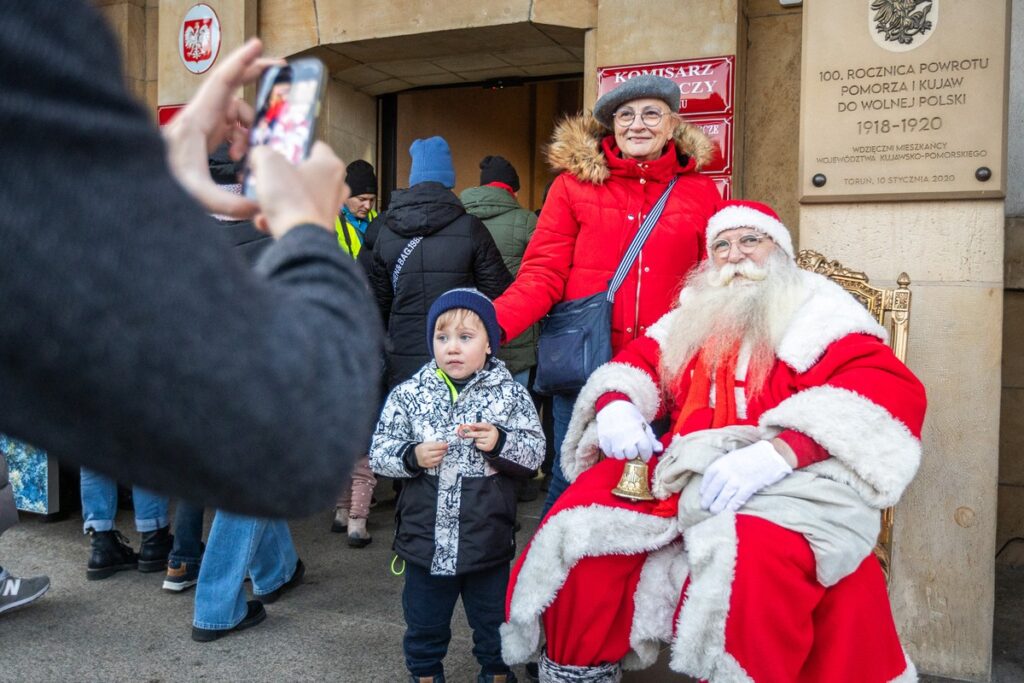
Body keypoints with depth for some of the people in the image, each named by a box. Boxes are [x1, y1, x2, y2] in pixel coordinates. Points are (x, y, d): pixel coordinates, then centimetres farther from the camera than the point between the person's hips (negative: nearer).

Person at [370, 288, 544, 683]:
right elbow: (379, 453, -2)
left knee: (494, 622, 20)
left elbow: (534, 452, -6)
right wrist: (412, 456, -20)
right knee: (424, 624, 20)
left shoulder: (510, 393, -6)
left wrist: (499, 442, -23)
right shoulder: (408, 395, -4)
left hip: (488, 542, 0)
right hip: (425, 540, 1)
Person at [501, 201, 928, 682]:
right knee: (581, 530, -16)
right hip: (684, 471, 5)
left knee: (749, 567, -37)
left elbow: (890, 390, -9)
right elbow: (636, 364, 24)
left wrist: (780, 451, -26)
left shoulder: (820, 314, 6)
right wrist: (615, 406, -4)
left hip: (787, 481, -4)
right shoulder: (694, 317, 24)